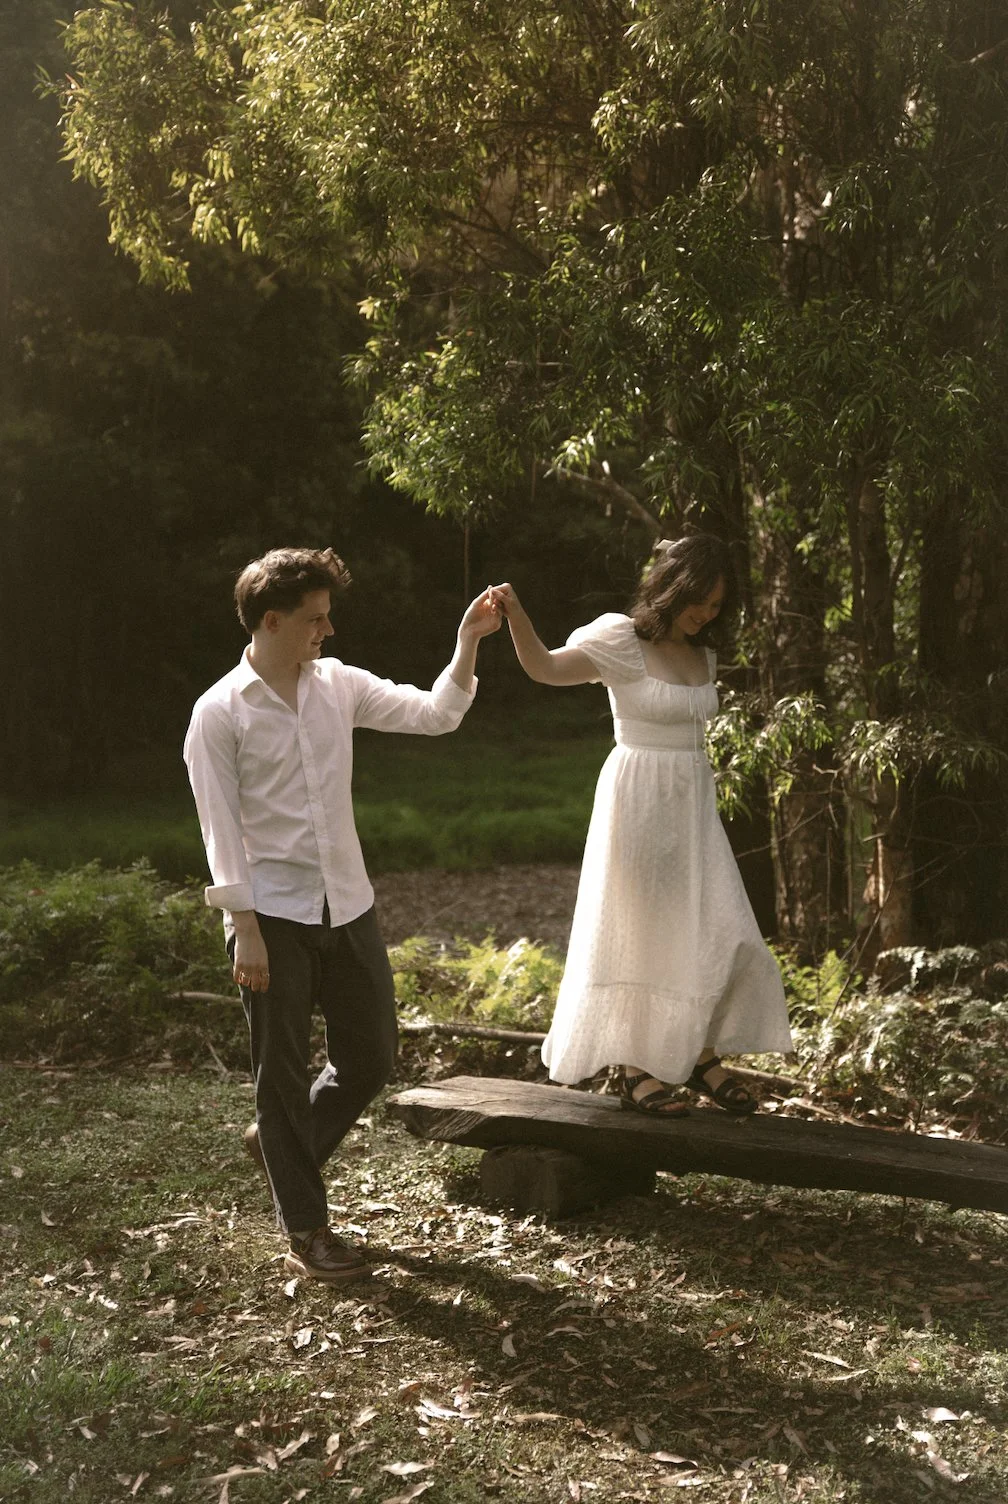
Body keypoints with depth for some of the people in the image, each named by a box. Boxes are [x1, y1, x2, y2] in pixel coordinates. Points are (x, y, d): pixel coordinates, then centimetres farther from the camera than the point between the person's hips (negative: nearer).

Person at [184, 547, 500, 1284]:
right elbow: (221, 829, -10)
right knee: (284, 1072, 5)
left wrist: (467, 643, -8)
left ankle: (281, 1142, 39)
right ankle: (307, 1232, 19)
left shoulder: (338, 685, 6)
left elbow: (434, 713, 4)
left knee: (372, 1058, 12)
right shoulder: (220, 712, -8)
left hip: (347, 905, 5)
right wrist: (245, 929, -13)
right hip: (273, 914, -5)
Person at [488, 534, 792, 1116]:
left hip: (693, 803, 7)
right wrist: (516, 616, -41)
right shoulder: (623, 639, -10)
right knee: (643, 931, 0)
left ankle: (701, 1054, 21)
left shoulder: (702, 655, 10)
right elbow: (546, 667, -24)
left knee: (716, 931, 6)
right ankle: (635, 1067, 12)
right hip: (638, 800, -7)